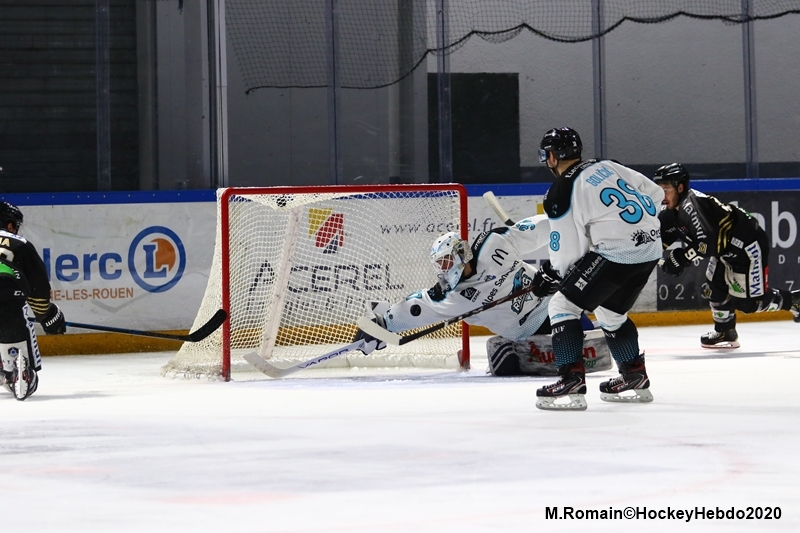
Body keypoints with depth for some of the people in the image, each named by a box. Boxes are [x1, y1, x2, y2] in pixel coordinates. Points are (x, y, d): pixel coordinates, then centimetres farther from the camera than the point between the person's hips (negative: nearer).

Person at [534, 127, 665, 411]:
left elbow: (568, 253, -5)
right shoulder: (608, 166, 14)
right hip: (650, 250, 8)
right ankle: (635, 379, 33)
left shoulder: (560, 193, -6)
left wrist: (552, 272, 15)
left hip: (614, 254, -8)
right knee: (610, 312, 27)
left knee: (563, 306, 1)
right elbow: (654, 193, 19)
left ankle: (571, 382, -9)